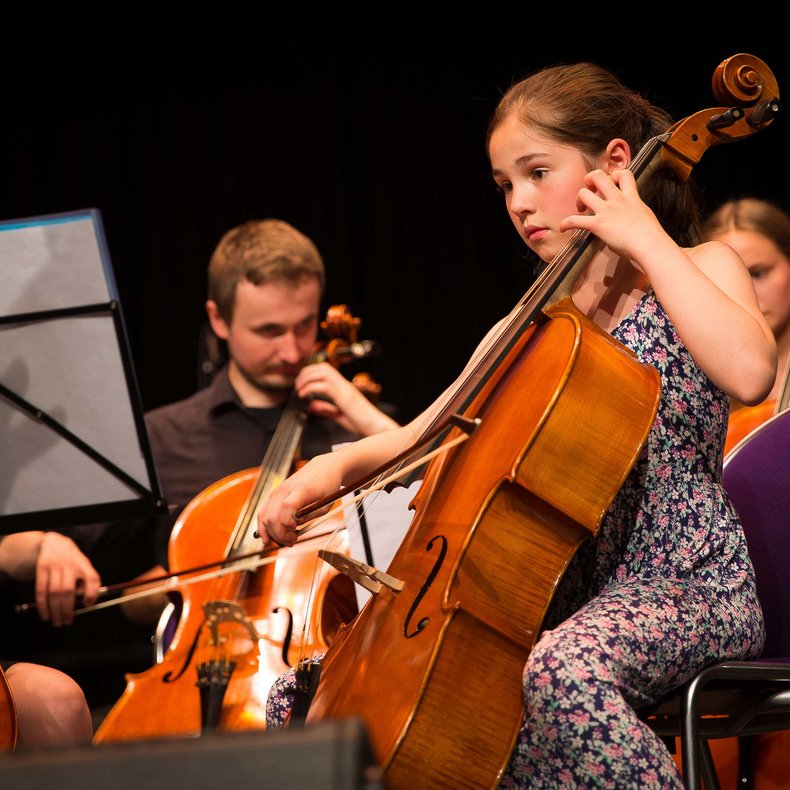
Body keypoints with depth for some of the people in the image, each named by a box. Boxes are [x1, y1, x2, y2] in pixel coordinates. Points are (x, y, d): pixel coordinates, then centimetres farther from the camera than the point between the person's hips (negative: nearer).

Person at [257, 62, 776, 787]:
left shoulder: (699, 268, 0)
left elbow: (748, 372, -23)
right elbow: (433, 434, 14)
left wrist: (648, 240, -16)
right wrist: (337, 466, -6)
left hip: (685, 588, -7)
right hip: (566, 596, 7)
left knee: (564, 668, -43)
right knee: (298, 700, -2)